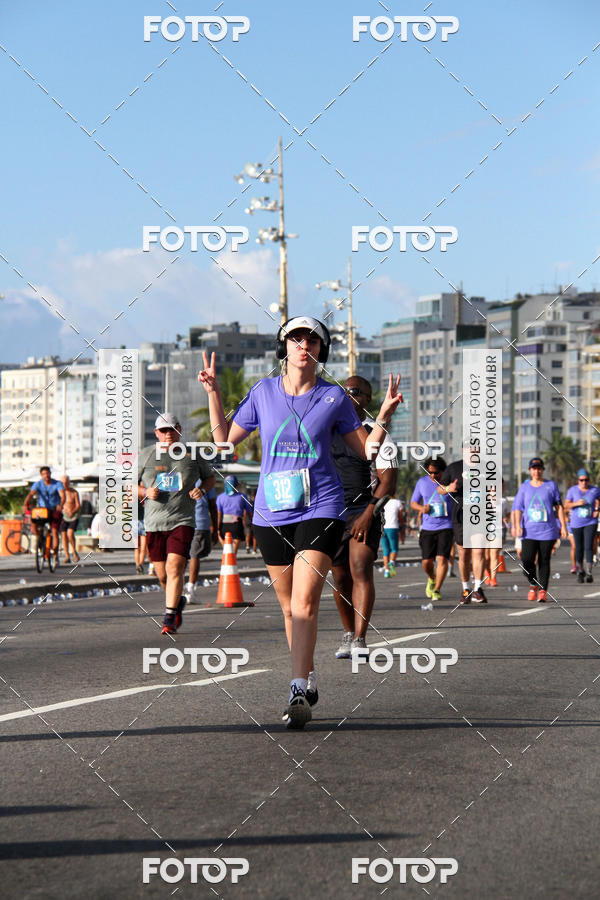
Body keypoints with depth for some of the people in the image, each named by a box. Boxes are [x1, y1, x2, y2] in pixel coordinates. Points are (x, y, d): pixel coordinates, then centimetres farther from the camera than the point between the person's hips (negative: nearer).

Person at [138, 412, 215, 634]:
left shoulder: (192, 454, 7)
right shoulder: (145, 455, 8)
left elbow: (209, 477, 22)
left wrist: (202, 489, 0)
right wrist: (145, 492, -6)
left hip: (182, 521, -2)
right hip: (154, 523, 2)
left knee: (174, 567, -17)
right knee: (162, 574, 6)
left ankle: (169, 619, -14)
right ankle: (178, 601, 37)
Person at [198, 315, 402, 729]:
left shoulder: (334, 397, 2)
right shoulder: (263, 392, 6)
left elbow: (367, 448, 11)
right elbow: (225, 438, 15)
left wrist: (385, 414, -4)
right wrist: (214, 393, 5)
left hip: (321, 510, -3)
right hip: (272, 512, 3)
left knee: (304, 603, -16)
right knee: (289, 606, 10)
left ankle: (299, 693, -17)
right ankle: (309, 680, 26)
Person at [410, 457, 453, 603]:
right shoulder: (422, 482, 4)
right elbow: (413, 503, 12)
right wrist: (422, 508, -10)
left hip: (446, 526, -2)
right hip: (428, 527, 2)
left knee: (442, 558, -13)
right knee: (426, 561, 1)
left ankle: (437, 590, -7)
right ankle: (431, 579, 32)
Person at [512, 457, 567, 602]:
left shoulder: (551, 486, 6)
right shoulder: (524, 487, 9)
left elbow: (559, 507, 8)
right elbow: (518, 508, 8)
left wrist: (563, 526, 4)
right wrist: (517, 525, -6)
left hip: (547, 531, -1)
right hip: (529, 531, 1)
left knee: (544, 562, -2)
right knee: (527, 560, -11)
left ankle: (542, 590, 8)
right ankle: (533, 585, 13)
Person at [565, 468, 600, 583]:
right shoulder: (572, 490, -1)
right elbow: (566, 505, -1)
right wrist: (576, 503, -18)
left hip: (591, 523, -1)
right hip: (576, 523, 1)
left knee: (589, 547, -13)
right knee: (579, 548, 6)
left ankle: (589, 572, -14)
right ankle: (580, 570, 26)